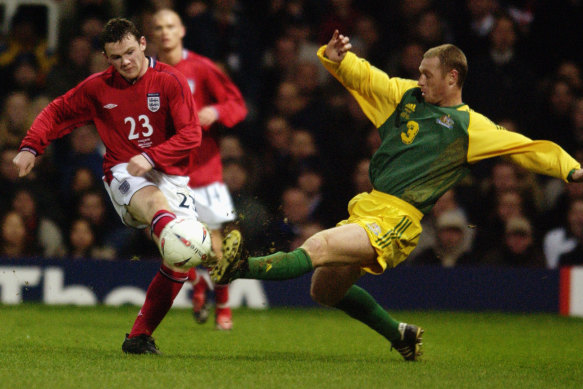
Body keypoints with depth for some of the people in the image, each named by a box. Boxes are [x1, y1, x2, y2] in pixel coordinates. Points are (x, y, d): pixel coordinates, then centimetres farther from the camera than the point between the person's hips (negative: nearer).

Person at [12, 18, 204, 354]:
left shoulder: (170, 81, -2)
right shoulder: (98, 88, 6)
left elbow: (191, 135, -8)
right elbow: (57, 113, 17)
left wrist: (151, 156, -21)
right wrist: (30, 147, 3)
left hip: (169, 174, 0)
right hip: (123, 174, 0)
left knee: (181, 262, -12)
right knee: (154, 201, -38)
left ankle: (140, 336, -1)